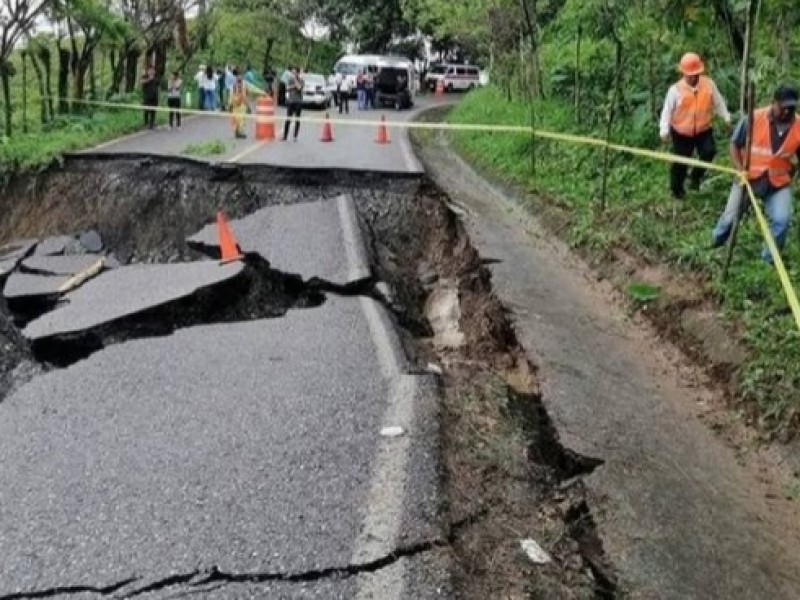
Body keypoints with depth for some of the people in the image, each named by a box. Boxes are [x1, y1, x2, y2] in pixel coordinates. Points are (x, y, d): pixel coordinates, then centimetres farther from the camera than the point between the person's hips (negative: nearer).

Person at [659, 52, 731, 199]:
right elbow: (667, 111, -12)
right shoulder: (675, 89, -15)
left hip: (703, 130, 2)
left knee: (709, 152, -19)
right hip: (681, 133, -2)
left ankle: (696, 176, 6)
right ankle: (676, 189, 27)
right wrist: (664, 131, -19)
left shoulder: (709, 84, -7)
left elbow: (718, 102, 4)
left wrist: (726, 118, 1)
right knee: (680, 163, 6)